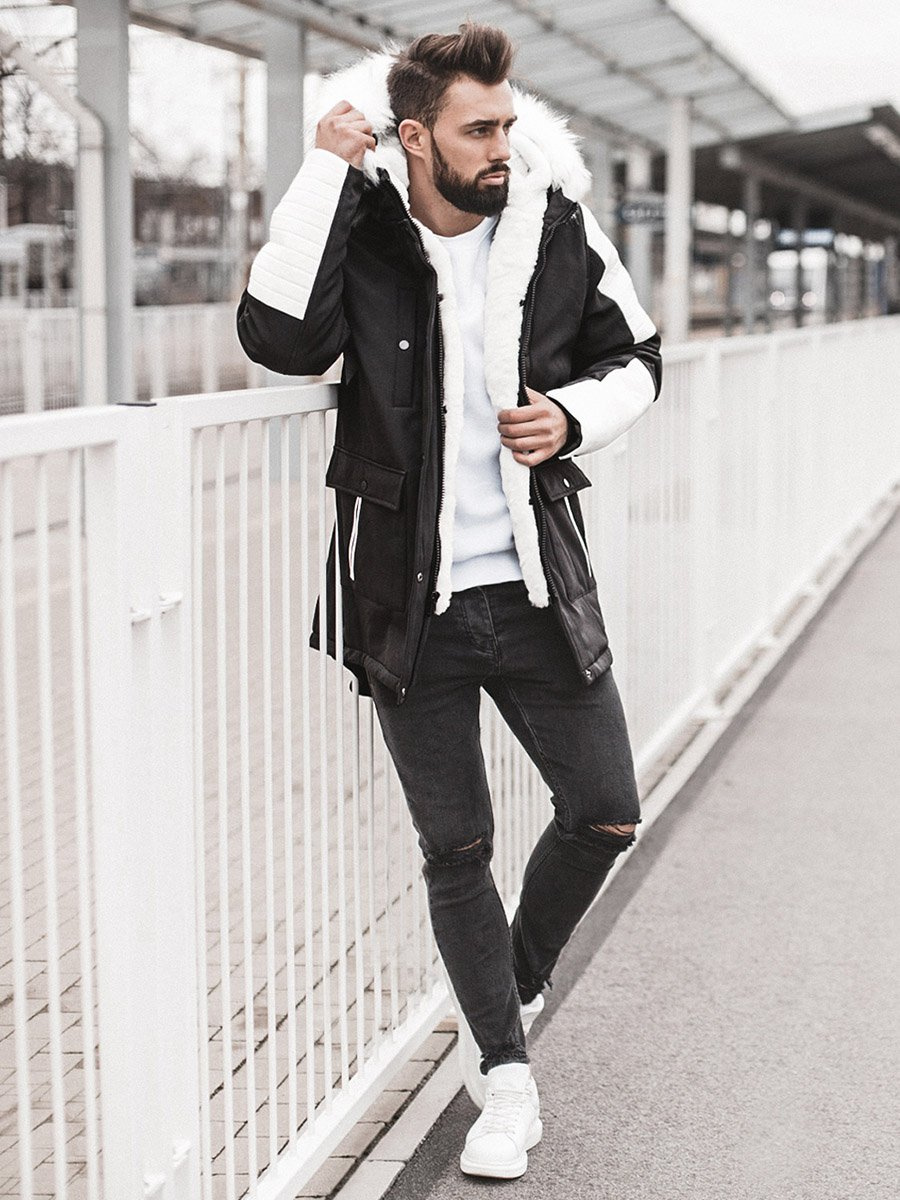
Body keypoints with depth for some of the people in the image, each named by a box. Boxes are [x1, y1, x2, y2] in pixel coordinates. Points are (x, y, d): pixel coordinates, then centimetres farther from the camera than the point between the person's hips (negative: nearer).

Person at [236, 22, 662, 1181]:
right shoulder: (360, 229, -8)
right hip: (410, 602, -2)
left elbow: (635, 357, 12)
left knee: (604, 810, 6)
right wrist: (323, 170, -23)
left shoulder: (558, 226, -1)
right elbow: (279, 335, -26)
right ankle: (506, 1078, 22)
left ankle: (512, 992, 34)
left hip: (537, 587, 3)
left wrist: (574, 414, -9)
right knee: (455, 847, 7)